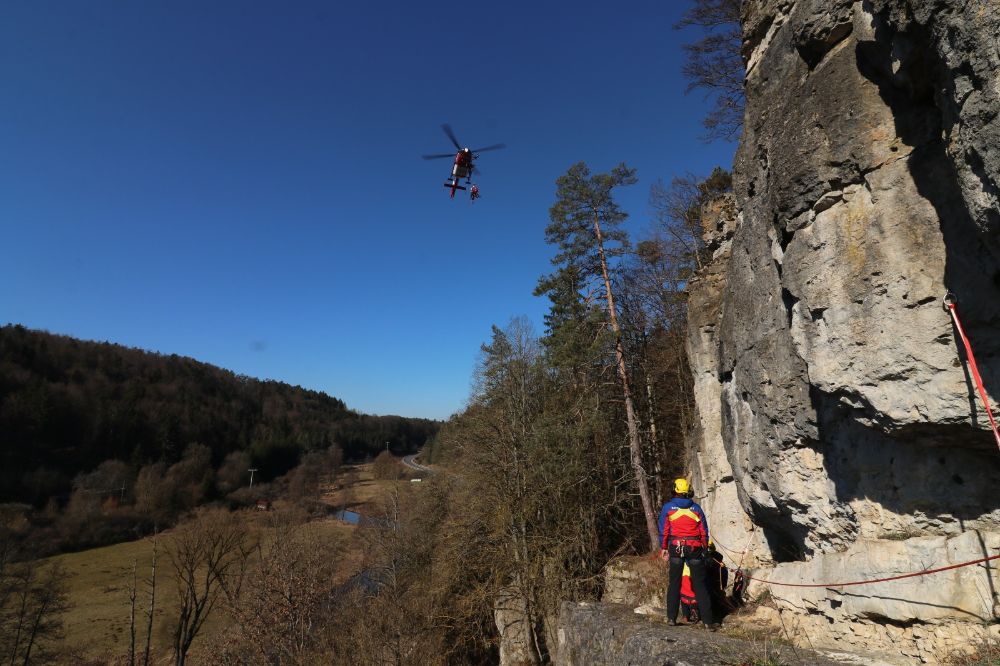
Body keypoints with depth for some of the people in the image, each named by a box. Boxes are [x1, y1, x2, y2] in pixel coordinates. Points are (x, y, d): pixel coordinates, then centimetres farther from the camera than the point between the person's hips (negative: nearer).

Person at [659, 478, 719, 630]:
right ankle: (708, 621, 7)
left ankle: (671, 617, 11)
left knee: (674, 583, 9)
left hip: (676, 548, -1)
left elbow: (664, 530, 0)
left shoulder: (668, 507, -1)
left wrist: (663, 548, 7)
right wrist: (705, 549, 15)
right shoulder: (696, 508, 4)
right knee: (700, 585, 7)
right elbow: (704, 531, 6)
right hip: (695, 548, 1)